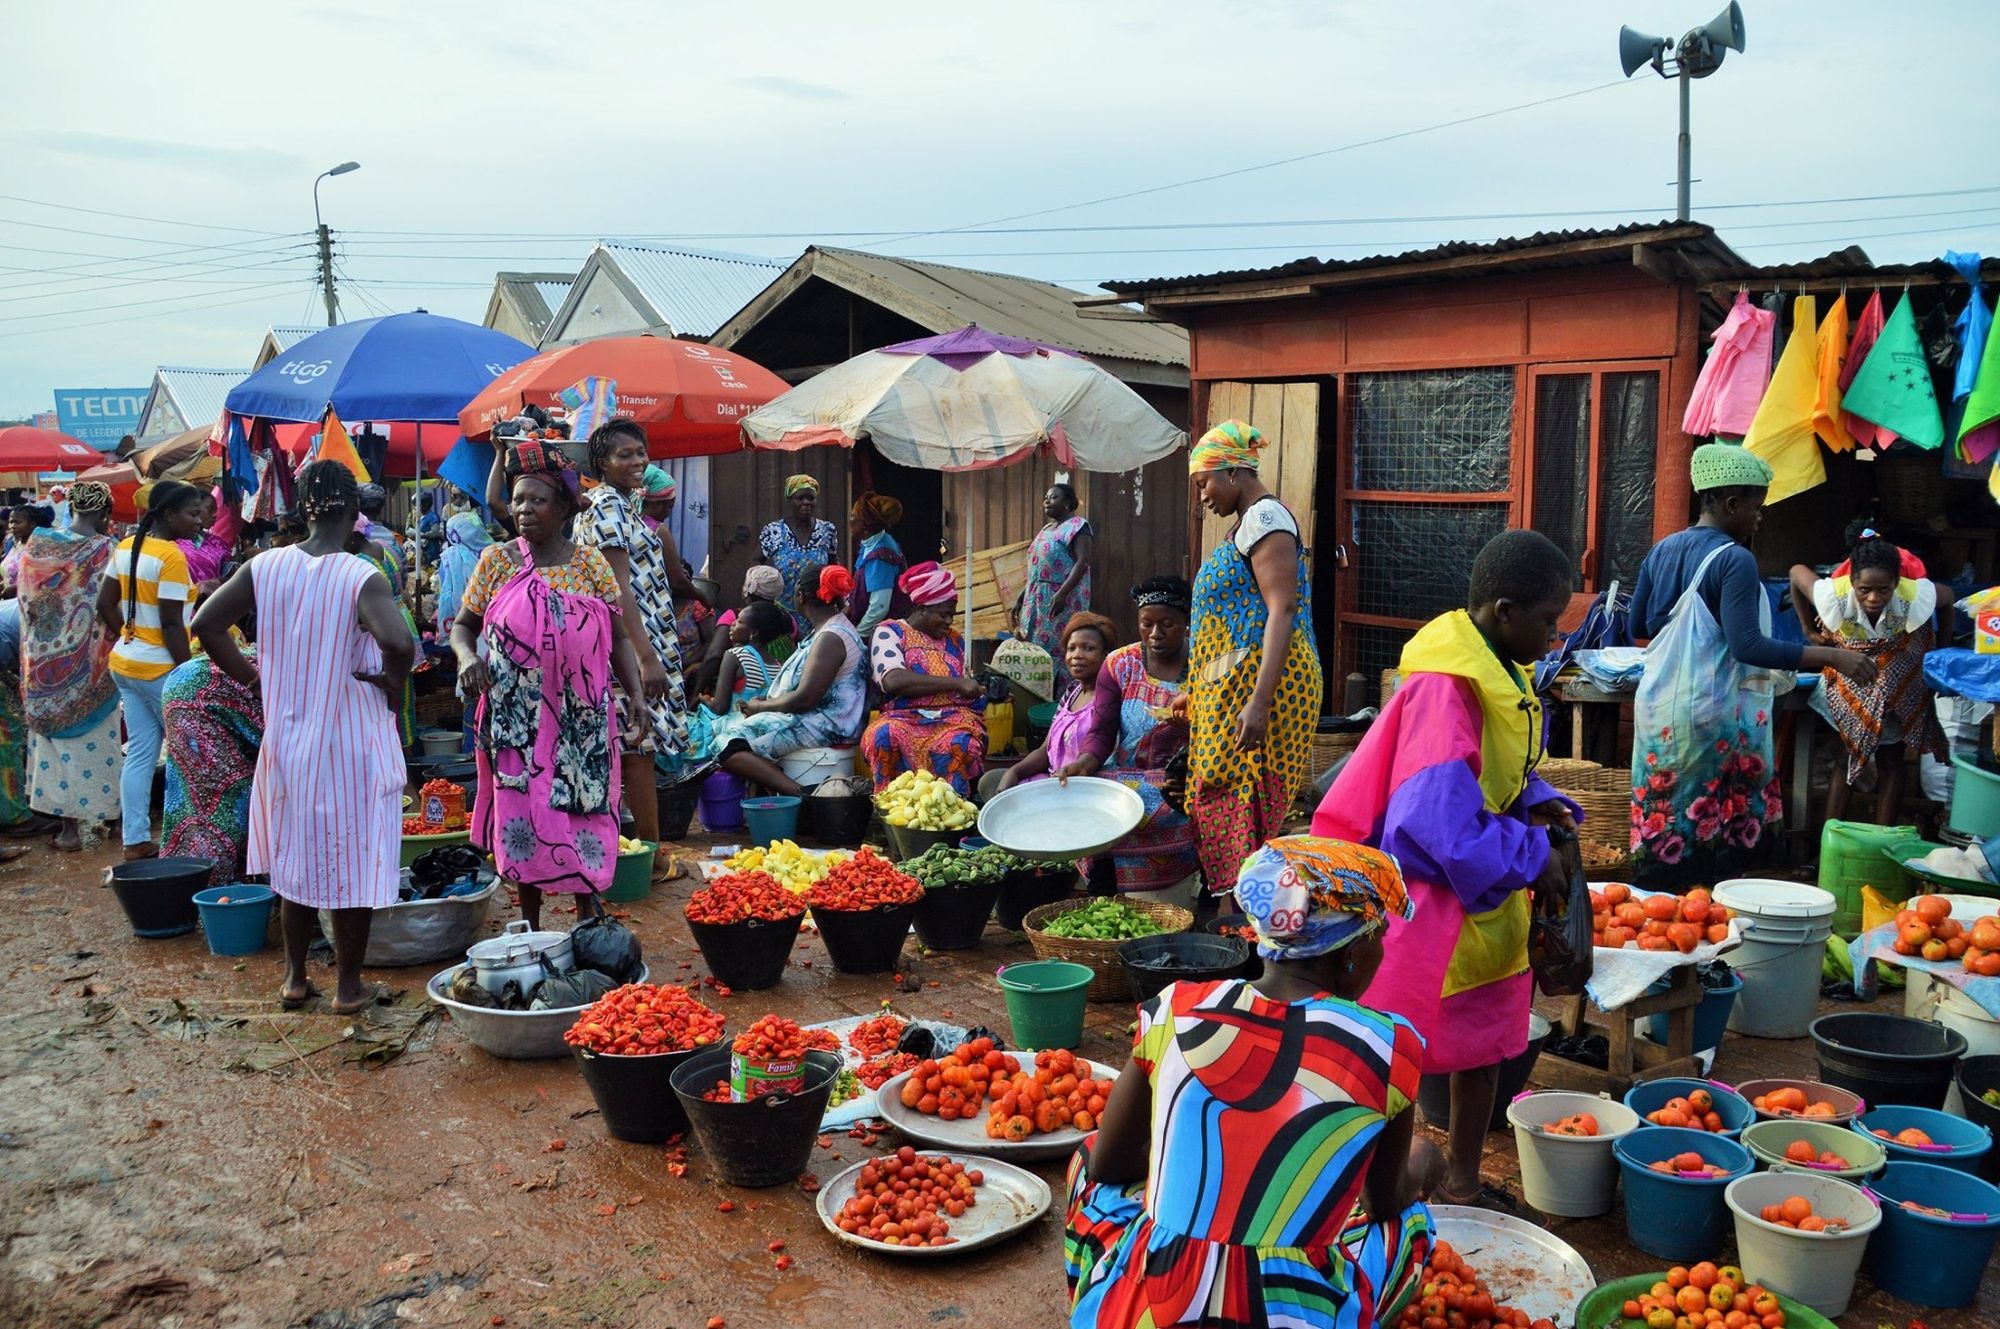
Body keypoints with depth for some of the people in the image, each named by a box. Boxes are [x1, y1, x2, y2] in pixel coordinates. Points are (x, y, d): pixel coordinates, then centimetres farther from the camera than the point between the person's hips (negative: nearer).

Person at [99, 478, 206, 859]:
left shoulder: (127, 546, 7)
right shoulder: (171, 556, -18)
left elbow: (105, 604, 13)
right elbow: (171, 624, -20)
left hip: (125, 662, 8)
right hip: (160, 668, -8)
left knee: (139, 753, 11)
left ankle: (136, 841, 15)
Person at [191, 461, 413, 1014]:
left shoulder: (265, 567, -3)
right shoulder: (363, 578, -18)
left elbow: (205, 623, 0)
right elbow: (398, 642, -33)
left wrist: (249, 676, 10)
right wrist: (392, 683, -14)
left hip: (286, 739, 5)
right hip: (352, 745, -4)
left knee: (295, 858, 19)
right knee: (352, 863, 8)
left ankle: (294, 978, 30)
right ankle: (348, 985, 17)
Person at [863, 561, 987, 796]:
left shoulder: (955, 640, 23)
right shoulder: (889, 633, 6)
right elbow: (893, 681, -14)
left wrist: (989, 690, 6)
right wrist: (955, 684, -14)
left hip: (955, 716, 3)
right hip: (905, 718, -3)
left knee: (957, 743, -34)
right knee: (885, 735, -37)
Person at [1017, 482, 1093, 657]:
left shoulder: (1077, 526, -5)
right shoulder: (1046, 529, 21)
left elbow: (1083, 562, -16)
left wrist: (1062, 593, -25)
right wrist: (1021, 596, 19)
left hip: (1064, 600, -8)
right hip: (1038, 600, 8)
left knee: (1056, 649, -12)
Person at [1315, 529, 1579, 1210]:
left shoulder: (1500, 671, 5)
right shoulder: (1444, 686, -25)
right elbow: (1440, 818, -31)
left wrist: (1536, 803, -1)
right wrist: (1529, 856, -20)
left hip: (1485, 896, 10)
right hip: (1431, 899, -10)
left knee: (1487, 1039, 19)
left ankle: (1463, 1183, 35)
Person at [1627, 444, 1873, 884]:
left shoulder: (1662, 551, 7)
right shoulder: (1735, 560, -15)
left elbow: (1638, 626, 15)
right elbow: (1749, 646, -22)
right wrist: (1832, 656, -19)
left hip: (1660, 710, 7)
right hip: (1712, 716, -7)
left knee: (1663, 825, 14)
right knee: (1718, 838, 3)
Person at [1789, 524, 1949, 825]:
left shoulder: (1917, 597, -36)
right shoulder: (1834, 596, -36)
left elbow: (1948, 599, -10)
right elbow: (1797, 572, -15)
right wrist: (1809, 631, -7)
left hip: (1900, 680, 1)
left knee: (1892, 759, 6)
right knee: (1847, 752, 5)